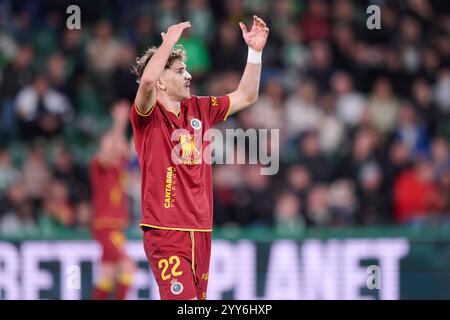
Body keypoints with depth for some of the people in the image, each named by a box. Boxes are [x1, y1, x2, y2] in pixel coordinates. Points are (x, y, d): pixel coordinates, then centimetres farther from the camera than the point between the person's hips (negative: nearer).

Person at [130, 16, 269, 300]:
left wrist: (255, 51, 14)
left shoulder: (198, 109, 14)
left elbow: (246, 96, 22)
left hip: (200, 230, 7)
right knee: (183, 299, -18)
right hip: (166, 231, -7)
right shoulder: (148, 115, -6)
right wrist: (169, 41, -16)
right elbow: (147, 79, -28)